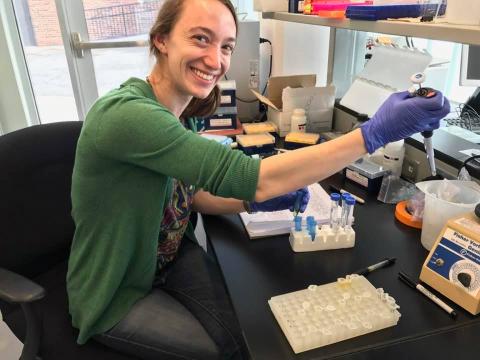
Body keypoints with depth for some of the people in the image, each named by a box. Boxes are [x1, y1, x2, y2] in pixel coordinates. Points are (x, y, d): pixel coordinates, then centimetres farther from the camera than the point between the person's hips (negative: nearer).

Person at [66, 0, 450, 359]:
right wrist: (375, 131, -33)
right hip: (116, 295, -5)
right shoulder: (124, 114, -32)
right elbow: (250, 177, -37)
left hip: (172, 258, 6)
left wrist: (256, 202, -12)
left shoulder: (180, 110, -5)